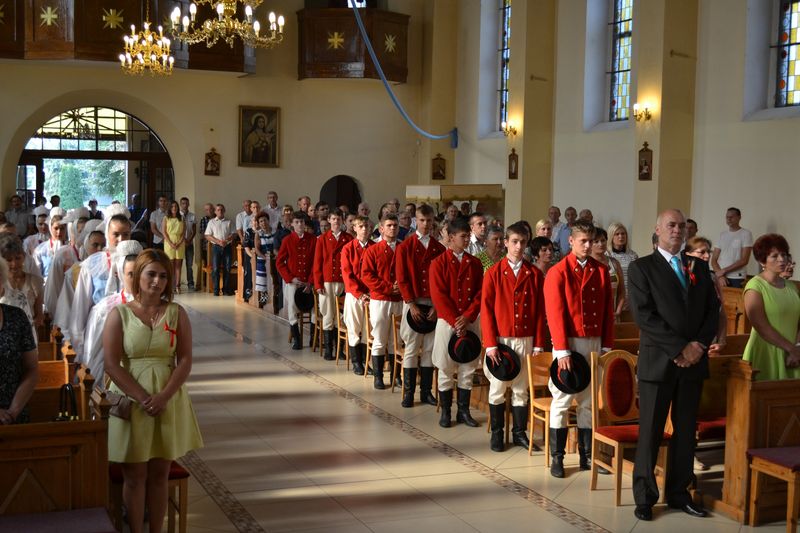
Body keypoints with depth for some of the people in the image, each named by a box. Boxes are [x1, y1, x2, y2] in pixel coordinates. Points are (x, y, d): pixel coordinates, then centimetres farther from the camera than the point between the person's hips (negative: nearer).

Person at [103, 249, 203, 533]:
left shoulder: (176, 313, 2)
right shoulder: (119, 313, -3)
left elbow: (185, 360, -3)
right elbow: (112, 364, -9)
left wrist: (163, 396, -16)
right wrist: (143, 398, -16)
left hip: (168, 400, 2)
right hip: (131, 400, -2)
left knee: (160, 473, 8)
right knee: (135, 474, 3)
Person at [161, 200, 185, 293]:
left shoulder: (181, 218, 10)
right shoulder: (166, 218, 6)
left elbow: (184, 232, 6)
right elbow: (164, 232, 0)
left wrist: (180, 243, -8)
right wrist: (171, 243, -11)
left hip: (180, 243, 1)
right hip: (169, 243, -1)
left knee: (178, 265, -3)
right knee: (171, 265, -3)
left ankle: (177, 286, -4)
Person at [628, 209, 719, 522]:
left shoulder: (699, 268, 13)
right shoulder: (641, 268, -2)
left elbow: (713, 310, 9)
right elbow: (643, 315, -12)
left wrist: (699, 345, -8)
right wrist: (680, 348, -16)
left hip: (693, 362, 5)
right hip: (658, 362, -4)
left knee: (686, 431, 10)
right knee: (650, 433, 2)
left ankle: (678, 493, 21)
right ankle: (645, 497, 13)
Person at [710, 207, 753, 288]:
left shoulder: (746, 234, 1)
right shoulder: (722, 235, 15)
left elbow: (744, 260, -7)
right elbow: (713, 260, 11)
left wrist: (724, 270, -8)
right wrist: (720, 275, -7)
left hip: (736, 279, -4)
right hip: (720, 278, 4)